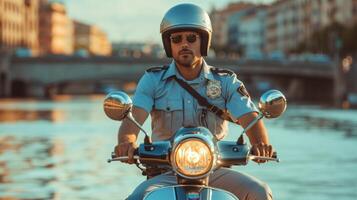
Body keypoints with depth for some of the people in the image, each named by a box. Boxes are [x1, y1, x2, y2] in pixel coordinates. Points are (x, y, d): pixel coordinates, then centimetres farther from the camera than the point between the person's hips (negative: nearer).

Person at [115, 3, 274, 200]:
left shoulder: (225, 81, 6)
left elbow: (250, 118, -5)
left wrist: (261, 144, -29)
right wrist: (127, 142, -34)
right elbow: (133, 118, -10)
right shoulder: (153, 80, 4)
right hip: (166, 172, -1)